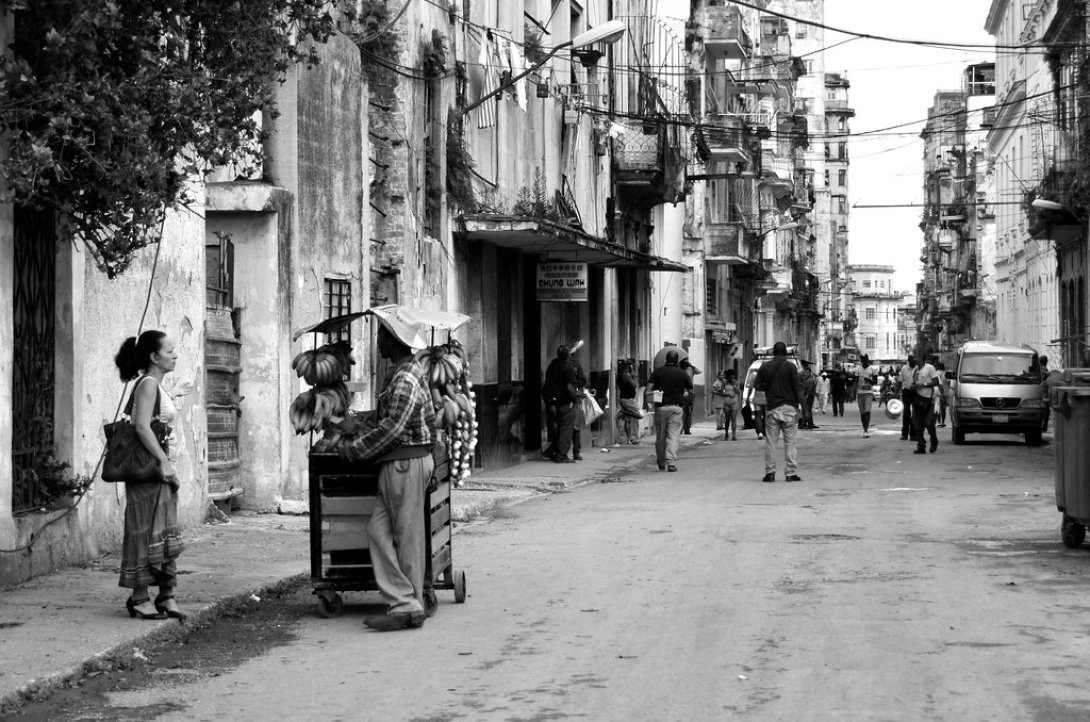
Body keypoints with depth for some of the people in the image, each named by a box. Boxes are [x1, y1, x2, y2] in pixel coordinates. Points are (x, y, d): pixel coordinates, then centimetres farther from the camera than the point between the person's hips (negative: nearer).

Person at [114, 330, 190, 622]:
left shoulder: (155, 385, 16)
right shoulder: (148, 384, -12)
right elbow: (142, 426, -22)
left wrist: (173, 395, 27)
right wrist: (164, 461, -22)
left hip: (163, 469, 10)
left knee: (167, 532, 9)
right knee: (146, 531, -4)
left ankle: (166, 595, 13)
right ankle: (139, 598, 2)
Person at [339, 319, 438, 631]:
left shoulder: (407, 379, -17)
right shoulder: (402, 373, 16)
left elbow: (391, 429, -21)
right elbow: (382, 418, 22)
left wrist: (353, 450, -12)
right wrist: (355, 434, 11)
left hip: (407, 463, -10)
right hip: (396, 465, 10)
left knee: (408, 536, -3)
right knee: (378, 530, 5)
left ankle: (409, 607, 3)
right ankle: (403, 602, 2)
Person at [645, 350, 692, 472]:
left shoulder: (659, 371, 2)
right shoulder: (683, 374, 4)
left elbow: (649, 387, -9)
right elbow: (691, 391, 6)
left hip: (661, 407, 1)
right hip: (676, 407, 0)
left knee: (660, 436, 11)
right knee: (673, 436, -3)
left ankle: (661, 462, 21)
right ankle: (671, 462, -15)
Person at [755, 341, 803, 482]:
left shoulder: (764, 367, 4)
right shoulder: (790, 366, -3)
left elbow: (759, 386, 6)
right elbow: (797, 387, -6)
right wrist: (802, 404, -4)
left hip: (772, 408, 2)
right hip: (789, 407, -1)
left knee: (770, 442, 5)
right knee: (790, 442, 2)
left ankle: (770, 472, 2)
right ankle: (791, 473, 0)